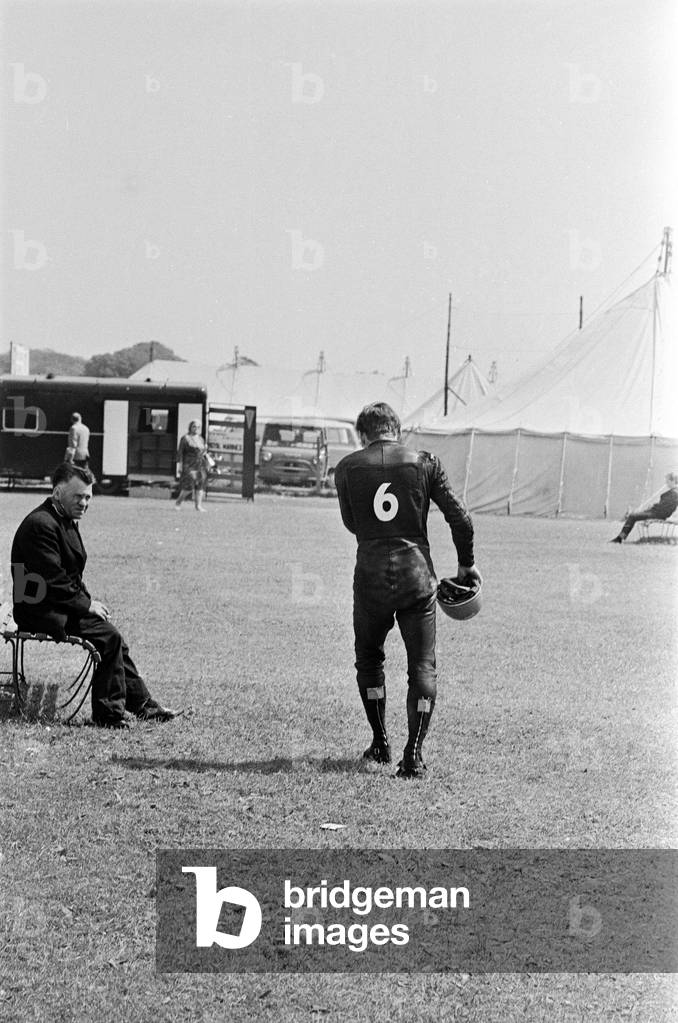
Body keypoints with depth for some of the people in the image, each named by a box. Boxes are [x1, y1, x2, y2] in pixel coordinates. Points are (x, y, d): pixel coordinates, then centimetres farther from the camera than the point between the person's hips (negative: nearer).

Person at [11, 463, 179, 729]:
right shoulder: (41, 524, -19)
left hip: (60, 606, 10)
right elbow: (53, 581, -23)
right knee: (107, 637, -18)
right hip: (41, 612, -10)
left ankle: (141, 705, 7)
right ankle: (109, 714, -12)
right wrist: (87, 605, -15)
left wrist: (89, 603, 4)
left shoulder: (66, 521, 15)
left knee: (112, 637, 3)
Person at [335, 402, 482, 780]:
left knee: (369, 659, 21)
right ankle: (414, 755, -2)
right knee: (423, 667, 6)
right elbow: (461, 518, 1)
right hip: (417, 575, 0)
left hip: (370, 575, 0)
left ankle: (381, 744, 23)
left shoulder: (348, 467, 1)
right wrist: (467, 564, 14)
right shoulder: (425, 463, 1)